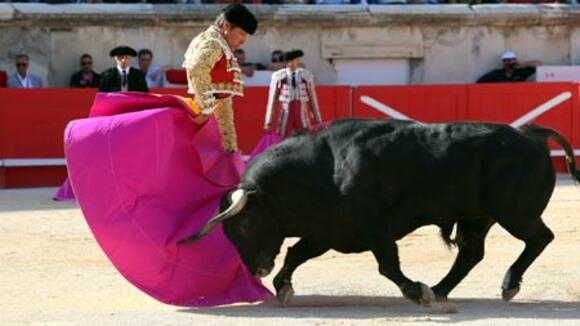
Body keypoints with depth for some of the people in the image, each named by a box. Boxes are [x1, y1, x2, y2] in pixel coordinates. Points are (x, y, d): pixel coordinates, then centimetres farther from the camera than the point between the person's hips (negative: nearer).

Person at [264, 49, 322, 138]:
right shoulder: (278, 76, -2)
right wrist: (268, 122, 4)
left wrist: (318, 121, 10)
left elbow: (313, 99, 6)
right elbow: (272, 100, 3)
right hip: (285, 116, -1)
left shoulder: (307, 76, 0)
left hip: (302, 115, 1)